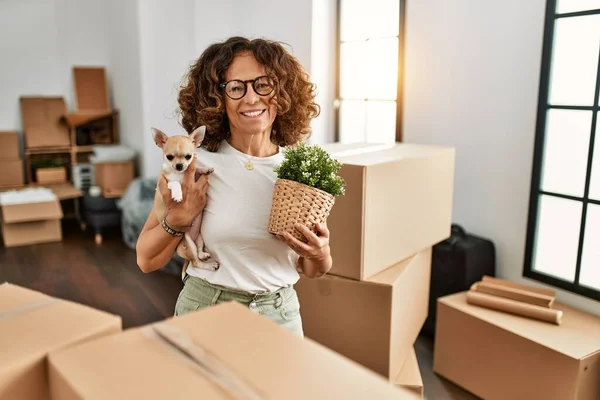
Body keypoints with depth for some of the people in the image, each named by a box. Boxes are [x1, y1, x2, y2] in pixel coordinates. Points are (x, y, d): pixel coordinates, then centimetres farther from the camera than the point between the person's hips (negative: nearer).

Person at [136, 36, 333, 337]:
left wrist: (320, 256, -17)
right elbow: (147, 261, -6)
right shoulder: (194, 165, -13)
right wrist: (180, 216, -22)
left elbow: (310, 270, 5)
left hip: (280, 315, 2)